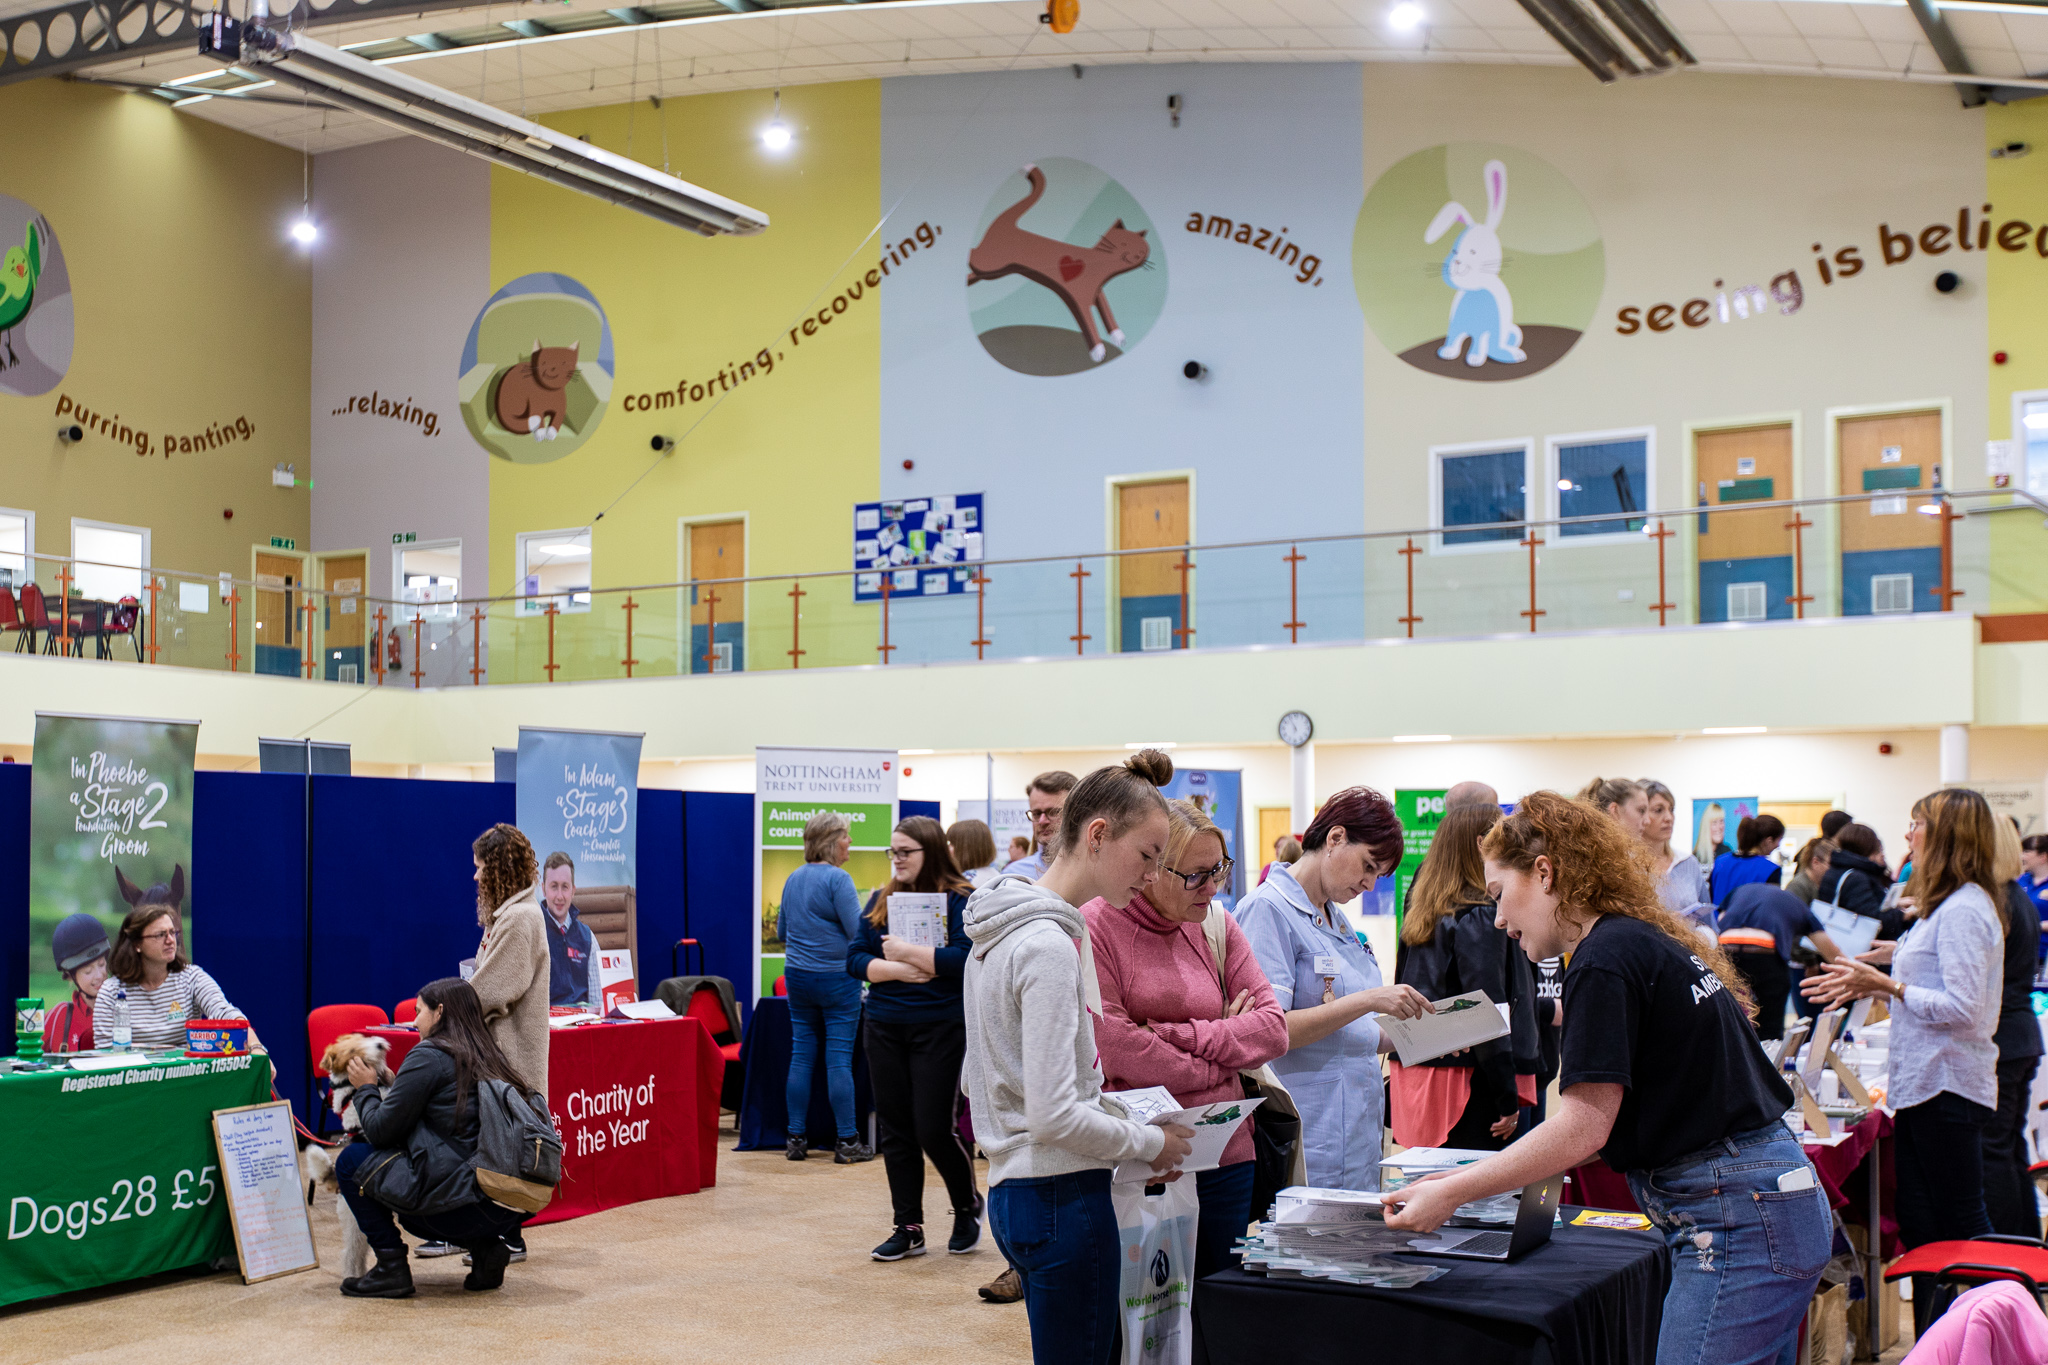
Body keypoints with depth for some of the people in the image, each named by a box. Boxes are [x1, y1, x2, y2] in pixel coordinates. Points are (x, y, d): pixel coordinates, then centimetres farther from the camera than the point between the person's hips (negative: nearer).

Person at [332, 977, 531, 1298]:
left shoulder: (429, 1056, -8)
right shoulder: (487, 1055, 16)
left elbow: (381, 1132, -5)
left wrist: (366, 1088, 12)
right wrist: (385, 1086, 23)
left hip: (466, 1207, -8)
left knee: (351, 1159, 5)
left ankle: (391, 1266, 3)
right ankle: (485, 1247, 13)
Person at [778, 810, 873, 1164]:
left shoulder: (793, 879, 11)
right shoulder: (837, 879, -13)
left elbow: (782, 931, 20)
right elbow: (858, 930, -16)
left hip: (797, 977, 7)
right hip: (836, 977, -7)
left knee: (801, 1055, 9)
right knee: (839, 1058, -3)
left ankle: (796, 1138, 10)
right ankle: (847, 1142, 1)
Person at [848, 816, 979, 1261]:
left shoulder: (960, 900, -6)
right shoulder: (880, 901, 11)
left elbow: (963, 959, -18)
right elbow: (855, 959, 6)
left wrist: (906, 951, -14)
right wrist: (898, 971, -11)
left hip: (940, 1029, -5)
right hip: (885, 1029, 5)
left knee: (935, 1128, -5)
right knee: (895, 1129, 8)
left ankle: (967, 1207, 21)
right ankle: (908, 1228, 17)